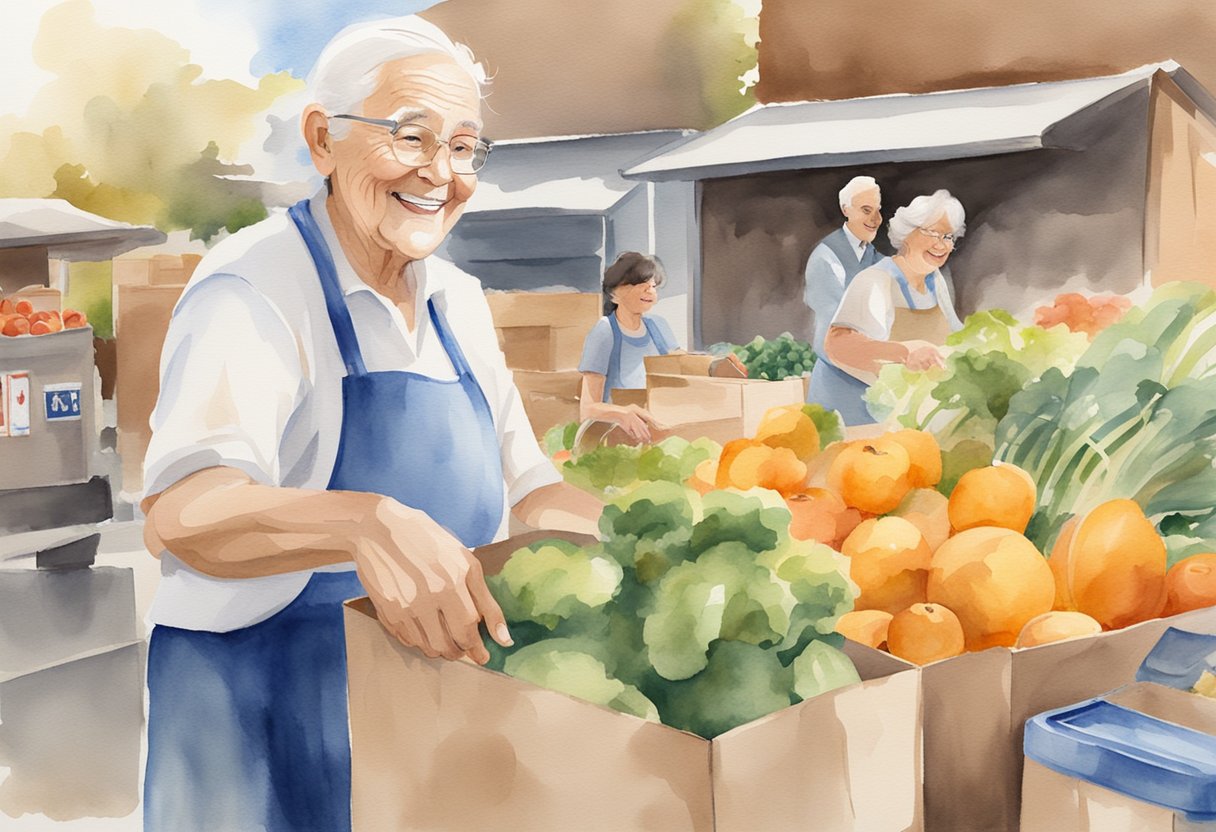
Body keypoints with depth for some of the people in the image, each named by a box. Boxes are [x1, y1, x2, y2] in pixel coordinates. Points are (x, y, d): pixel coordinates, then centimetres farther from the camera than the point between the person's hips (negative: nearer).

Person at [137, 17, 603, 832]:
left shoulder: (459, 301, 5)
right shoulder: (254, 287, -17)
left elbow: (525, 491, 11)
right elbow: (183, 515, -33)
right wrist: (367, 525, -51)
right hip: (267, 721, -6)